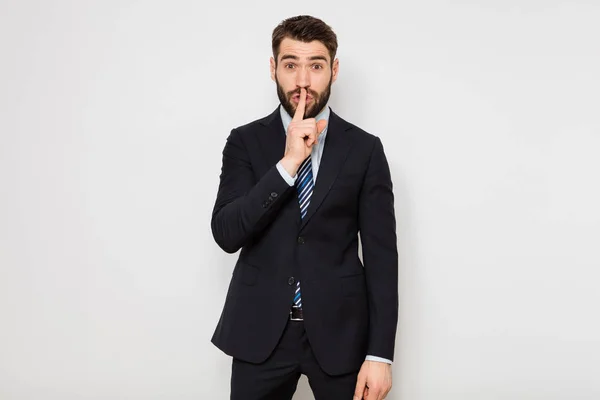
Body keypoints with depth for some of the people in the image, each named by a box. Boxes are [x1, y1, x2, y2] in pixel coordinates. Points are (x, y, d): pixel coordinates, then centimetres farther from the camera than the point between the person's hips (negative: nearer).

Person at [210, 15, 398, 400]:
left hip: (339, 333, 0)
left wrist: (380, 353, -8)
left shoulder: (364, 149, -2)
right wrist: (287, 163, -19)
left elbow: (381, 254, -3)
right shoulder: (245, 141, 0)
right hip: (260, 333, 1)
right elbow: (226, 234, -11)